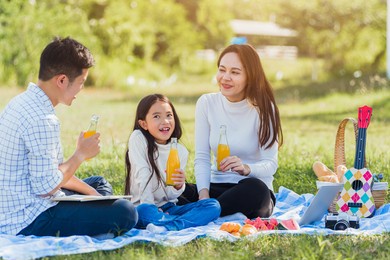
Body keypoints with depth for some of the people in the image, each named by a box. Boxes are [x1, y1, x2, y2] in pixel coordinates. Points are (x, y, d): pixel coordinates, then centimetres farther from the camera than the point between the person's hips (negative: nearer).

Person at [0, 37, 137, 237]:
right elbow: (46, 187, -23)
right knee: (125, 213, -19)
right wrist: (81, 154, -9)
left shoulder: (23, 102, 9)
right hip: (30, 223, -11)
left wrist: (91, 192, 12)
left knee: (99, 183, 30)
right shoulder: (42, 120, -24)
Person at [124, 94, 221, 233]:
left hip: (168, 208, 6)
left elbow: (171, 195, 1)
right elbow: (142, 176, -13)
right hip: (144, 206, -5)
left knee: (213, 205, -16)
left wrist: (178, 186, -21)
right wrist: (150, 208, -21)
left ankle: (167, 227, -37)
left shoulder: (181, 151, 5)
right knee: (143, 211, -41)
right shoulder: (138, 139, -6)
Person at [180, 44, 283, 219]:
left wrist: (246, 169, -32)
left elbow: (271, 164, -10)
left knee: (254, 188, -39)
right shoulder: (206, 103, 2)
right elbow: (202, 157, -1)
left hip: (253, 191, -2)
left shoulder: (262, 107, -6)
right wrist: (204, 193, -19)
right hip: (217, 187, 2)